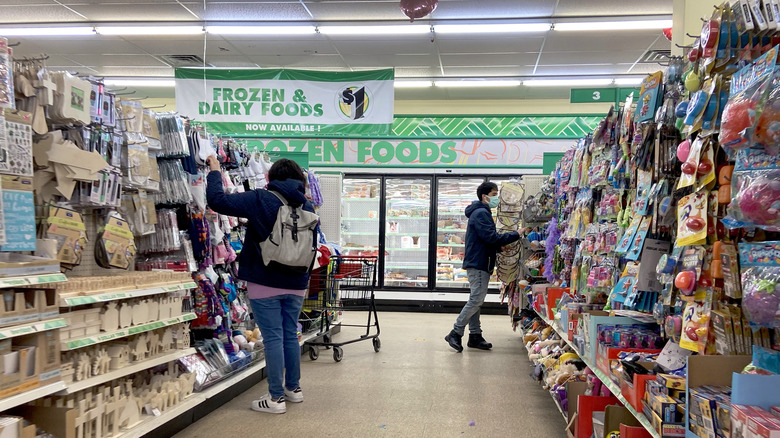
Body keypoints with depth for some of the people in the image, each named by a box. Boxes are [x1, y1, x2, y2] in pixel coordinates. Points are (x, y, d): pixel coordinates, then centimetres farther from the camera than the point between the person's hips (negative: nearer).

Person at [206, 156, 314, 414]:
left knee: (273, 338, -1)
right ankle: (293, 388, 27)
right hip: (296, 283, 5)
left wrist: (214, 172, 2)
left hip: (266, 283, -5)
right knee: (290, 334, 16)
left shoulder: (260, 200, -11)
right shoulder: (307, 207, 6)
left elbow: (217, 200, -14)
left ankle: (276, 398, 4)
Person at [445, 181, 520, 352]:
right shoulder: (481, 213, -13)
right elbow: (491, 238, -22)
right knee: (476, 300, -10)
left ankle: (475, 335, 17)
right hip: (478, 263, -11)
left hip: (479, 263, 11)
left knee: (476, 300, 12)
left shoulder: (482, 213, 20)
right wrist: (516, 235, -17)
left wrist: (501, 244, 6)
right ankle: (455, 334, -7)